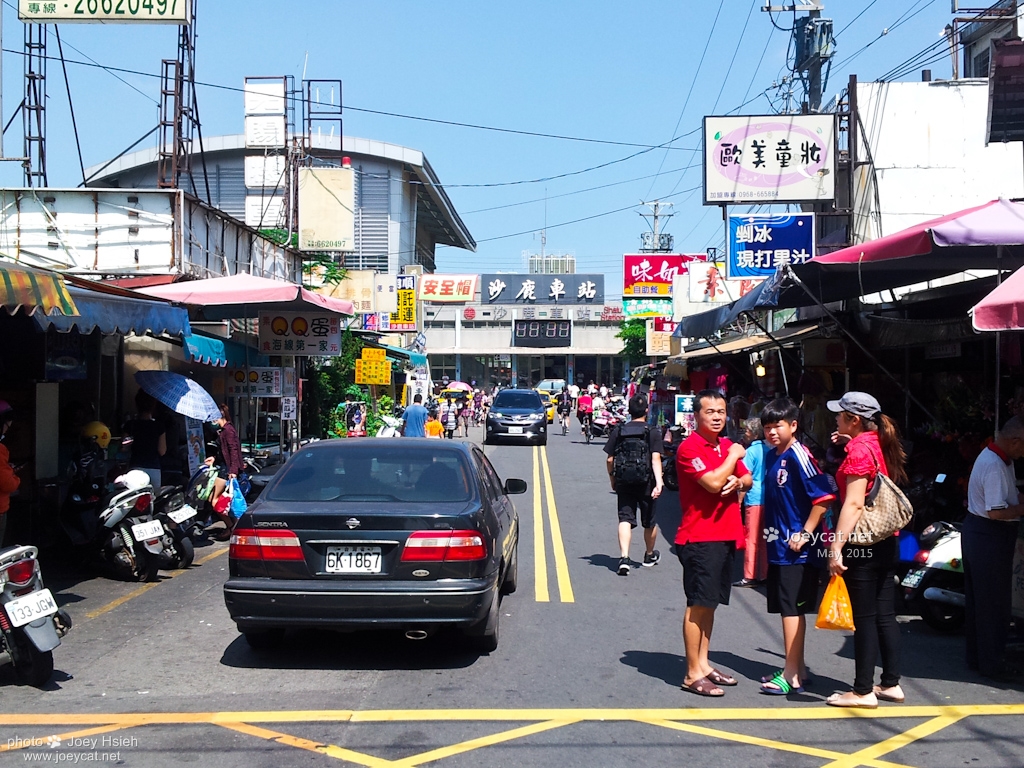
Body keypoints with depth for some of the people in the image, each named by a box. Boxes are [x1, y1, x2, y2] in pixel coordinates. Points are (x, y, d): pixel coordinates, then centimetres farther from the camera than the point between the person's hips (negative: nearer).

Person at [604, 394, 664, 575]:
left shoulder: (618, 432, 1)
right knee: (649, 521, 17)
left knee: (625, 519, -3)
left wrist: (613, 480, 16)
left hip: (623, 483, 1)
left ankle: (624, 557, -21)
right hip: (646, 483, -1)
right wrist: (659, 482, -22)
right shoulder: (653, 433, -5)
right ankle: (649, 555, 36)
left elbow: (610, 460, 3)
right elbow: (656, 459, -16)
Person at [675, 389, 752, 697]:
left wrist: (737, 482, -5)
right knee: (698, 604, -5)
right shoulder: (689, 448, -13)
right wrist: (734, 456, -9)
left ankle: (703, 663, 23)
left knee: (710, 602, 14)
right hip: (700, 538, -8)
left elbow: (748, 480, 19)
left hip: (725, 536, 8)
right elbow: (714, 482, -24)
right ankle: (692, 674, -1)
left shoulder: (728, 445, 14)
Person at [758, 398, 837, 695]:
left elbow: (824, 496, -21)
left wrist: (805, 533, -19)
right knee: (789, 609, 14)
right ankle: (798, 668, 24)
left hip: (797, 549, -9)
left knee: (792, 609, -5)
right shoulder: (771, 456, 12)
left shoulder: (798, 455, -15)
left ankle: (792, 676, 1)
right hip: (778, 546, 9)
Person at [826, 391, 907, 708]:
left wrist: (836, 548, -22)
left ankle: (863, 691, 3)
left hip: (861, 542, -9)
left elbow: (854, 503, -21)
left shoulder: (859, 449, -14)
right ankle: (891, 683, 20)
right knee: (885, 614, 13)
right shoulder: (879, 444, 10)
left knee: (864, 617, -3)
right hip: (886, 542, 9)